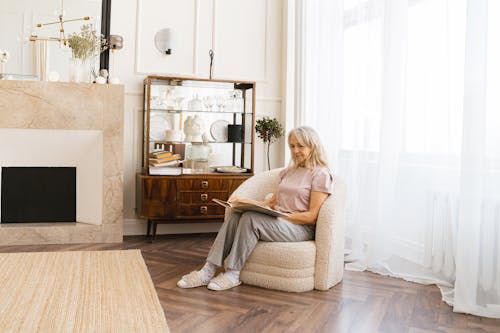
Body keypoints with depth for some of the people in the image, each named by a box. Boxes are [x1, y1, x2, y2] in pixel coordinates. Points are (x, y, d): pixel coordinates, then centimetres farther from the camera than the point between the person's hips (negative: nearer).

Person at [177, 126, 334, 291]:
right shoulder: (288, 171, 22)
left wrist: (281, 215, -18)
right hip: (277, 220, 7)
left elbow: (311, 216, -10)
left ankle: (233, 274, -21)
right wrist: (247, 202, 1)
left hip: (301, 227, -7)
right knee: (235, 215, -20)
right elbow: (272, 201, 17)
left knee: (251, 218, -31)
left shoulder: (321, 174, -3)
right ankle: (209, 270, -23)